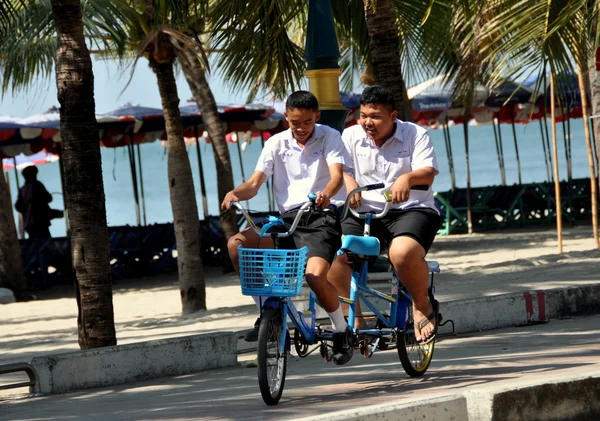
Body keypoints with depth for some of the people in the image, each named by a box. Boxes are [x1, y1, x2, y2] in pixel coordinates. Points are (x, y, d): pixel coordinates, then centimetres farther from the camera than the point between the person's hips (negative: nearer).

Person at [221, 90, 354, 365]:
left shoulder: (330, 138, 2)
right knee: (237, 243, -20)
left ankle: (342, 331, -4)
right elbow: (255, 183, 2)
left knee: (314, 273, -30)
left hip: (322, 217, -4)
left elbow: (337, 174, -15)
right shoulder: (276, 143, 10)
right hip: (288, 220, 4)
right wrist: (236, 193, -22)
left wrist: (326, 193, -39)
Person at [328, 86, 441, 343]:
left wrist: (407, 178, -35)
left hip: (411, 210, -3)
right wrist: (348, 182, -25)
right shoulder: (351, 136, 10)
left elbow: (428, 174, -11)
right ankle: (353, 319, -7)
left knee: (403, 252, -36)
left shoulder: (415, 135, 1)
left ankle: (423, 306, -6)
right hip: (365, 211, 3)